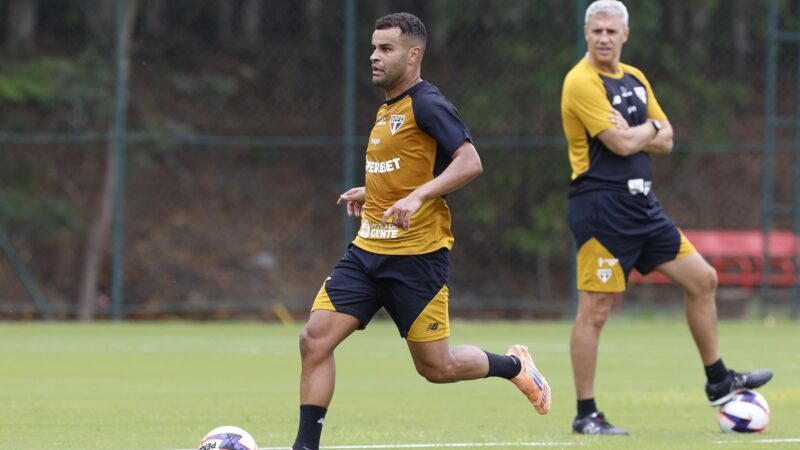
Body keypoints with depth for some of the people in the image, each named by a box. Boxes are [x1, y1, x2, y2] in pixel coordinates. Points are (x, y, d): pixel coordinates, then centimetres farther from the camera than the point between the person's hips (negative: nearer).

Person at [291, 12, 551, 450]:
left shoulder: (427, 104, -11)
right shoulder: (387, 110, 16)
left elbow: (469, 162, -21)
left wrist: (417, 197, -30)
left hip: (416, 256, -8)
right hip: (367, 250, 8)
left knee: (435, 366, 1)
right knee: (315, 338, -8)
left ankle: (514, 366, 28)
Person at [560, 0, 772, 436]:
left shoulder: (635, 79, 14)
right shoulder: (582, 82, -13)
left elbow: (665, 140, 9)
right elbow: (622, 144, -21)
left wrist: (631, 133, -10)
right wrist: (648, 128, -2)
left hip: (642, 205, 9)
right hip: (601, 207, -9)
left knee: (701, 279, 10)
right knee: (595, 310, -7)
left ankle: (718, 381, 22)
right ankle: (585, 415, -1)